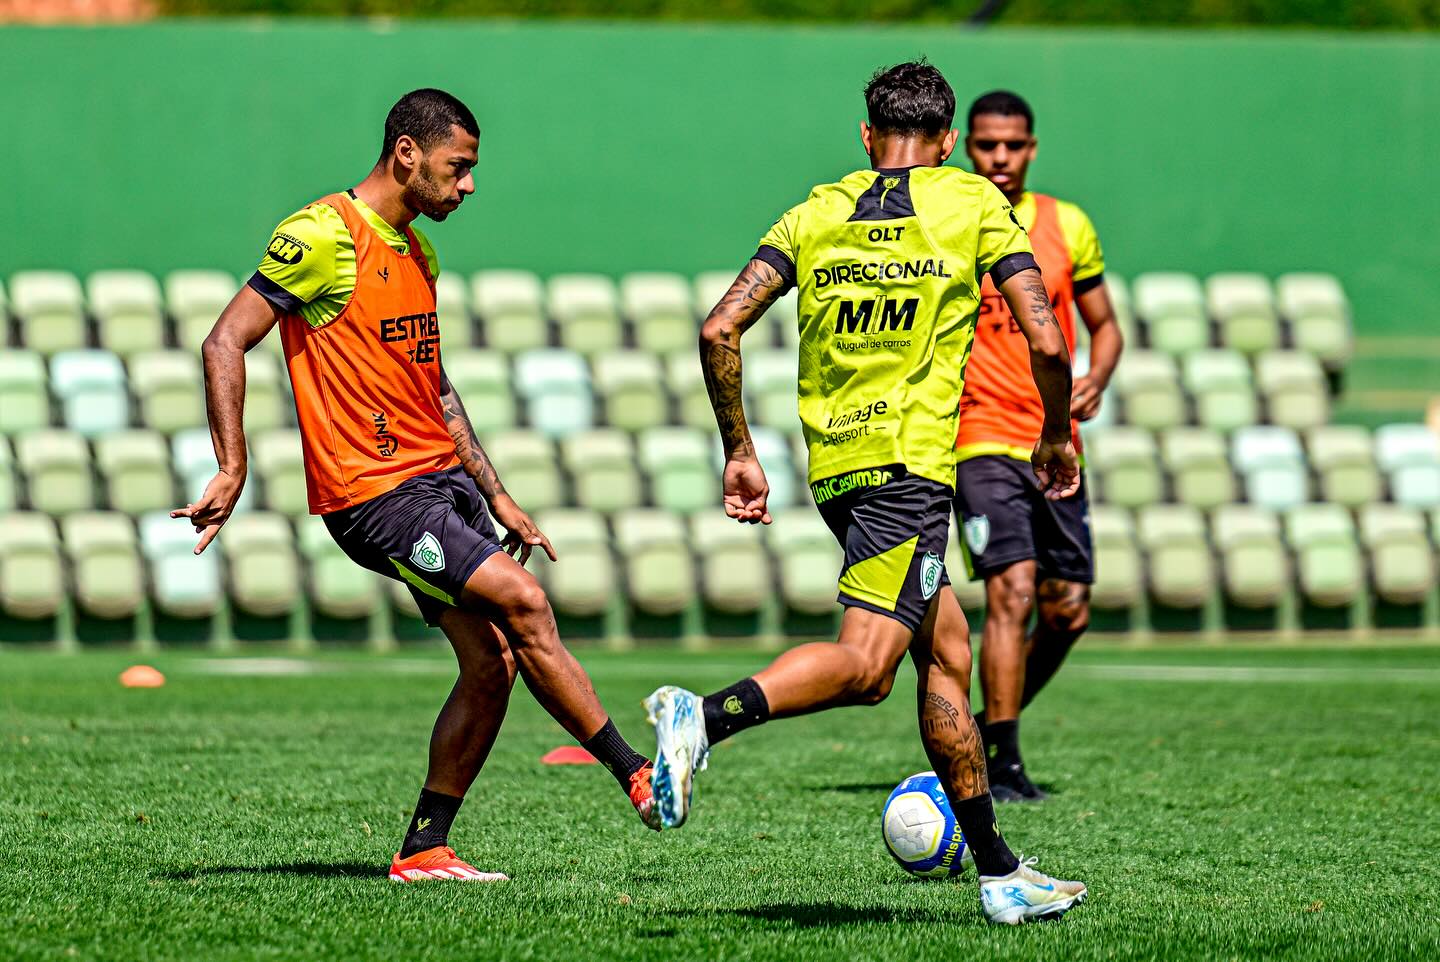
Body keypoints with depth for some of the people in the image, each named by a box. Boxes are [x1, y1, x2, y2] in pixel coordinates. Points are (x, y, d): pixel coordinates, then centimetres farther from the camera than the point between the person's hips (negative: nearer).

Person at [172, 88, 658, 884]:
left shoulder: (417, 254, 17)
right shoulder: (323, 235, -10)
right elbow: (225, 344, -13)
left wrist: (497, 496, 21)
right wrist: (233, 469, -20)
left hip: (443, 478, 9)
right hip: (374, 494, -9)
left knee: (493, 662, 1)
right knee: (523, 603, -19)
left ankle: (423, 850, 8)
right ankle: (638, 778, -12)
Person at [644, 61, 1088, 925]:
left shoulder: (818, 213, 13)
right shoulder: (975, 203, 4)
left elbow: (719, 331, 4)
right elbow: (1047, 343, -3)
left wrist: (740, 452, 12)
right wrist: (1057, 439, 14)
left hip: (835, 465, 6)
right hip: (910, 457, -6)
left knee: (947, 655, 14)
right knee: (865, 667, -15)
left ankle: (999, 873, 16)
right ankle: (703, 716, -37)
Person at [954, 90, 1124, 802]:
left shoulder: (1068, 227, 8)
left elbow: (1104, 325, 15)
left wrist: (1095, 381, -5)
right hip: (981, 442, -4)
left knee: (1067, 612, 4)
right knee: (1012, 591, -18)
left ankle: (991, 726, 27)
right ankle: (1002, 764, -13)